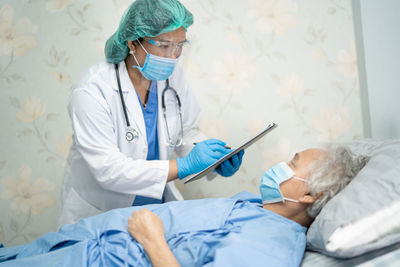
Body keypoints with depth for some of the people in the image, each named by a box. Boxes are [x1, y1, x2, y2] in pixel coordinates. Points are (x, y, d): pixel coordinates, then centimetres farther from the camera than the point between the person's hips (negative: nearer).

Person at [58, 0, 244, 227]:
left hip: (158, 204, 4)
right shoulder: (92, 92, -21)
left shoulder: (174, 78, -4)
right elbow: (109, 170, -26)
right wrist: (184, 165, -30)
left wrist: (215, 157, -13)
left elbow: (188, 133, 8)